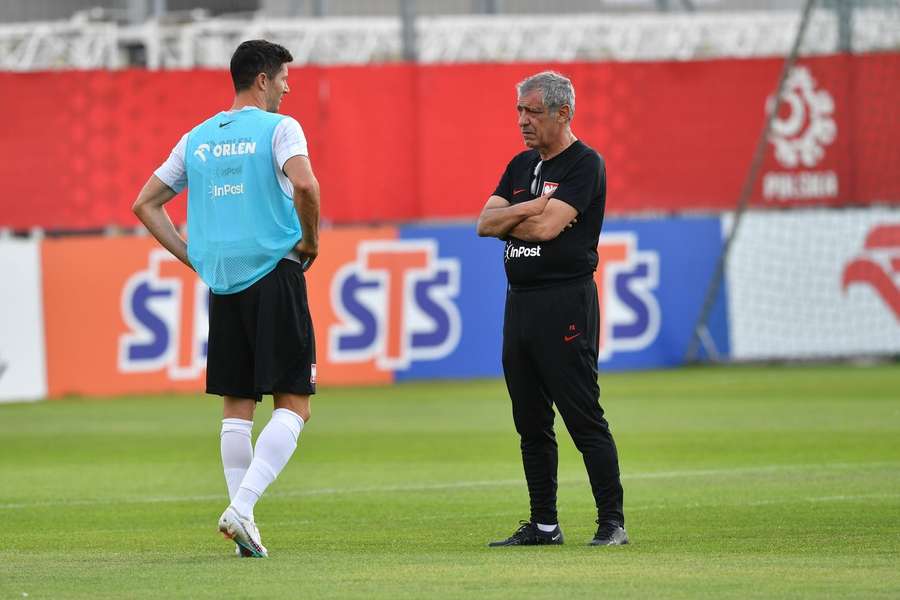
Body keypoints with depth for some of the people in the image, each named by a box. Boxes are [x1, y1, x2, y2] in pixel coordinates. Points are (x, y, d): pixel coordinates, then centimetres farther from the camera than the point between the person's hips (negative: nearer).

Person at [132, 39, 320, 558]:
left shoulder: (198, 139, 13)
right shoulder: (279, 127, -5)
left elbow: (146, 204, 16)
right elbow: (304, 184, -23)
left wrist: (193, 257, 15)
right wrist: (311, 241, -7)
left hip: (222, 283, 6)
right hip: (274, 277, -6)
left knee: (238, 408, 11)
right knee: (293, 405, -3)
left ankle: (243, 517, 8)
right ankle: (242, 508, -18)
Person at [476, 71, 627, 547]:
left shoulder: (584, 165, -7)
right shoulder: (522, 165, 17)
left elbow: (547, 226, -18)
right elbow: (485, 223, 8)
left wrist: (509, 221, 0)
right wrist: (526, 210, -9)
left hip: (564, 303, -8)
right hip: (519, 303, 8)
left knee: (584, 419, -9)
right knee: (531, 423, 10)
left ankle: (612, 522, -7)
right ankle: (543, 524, 16)